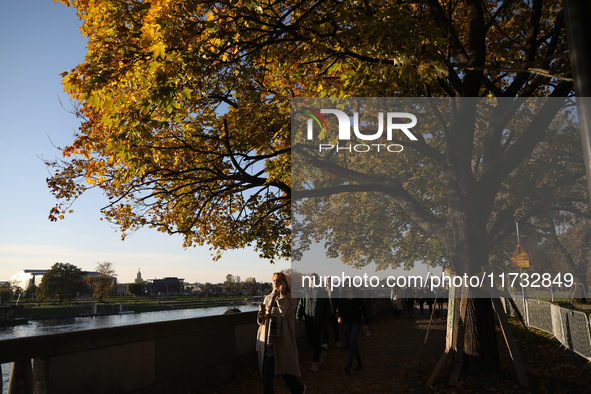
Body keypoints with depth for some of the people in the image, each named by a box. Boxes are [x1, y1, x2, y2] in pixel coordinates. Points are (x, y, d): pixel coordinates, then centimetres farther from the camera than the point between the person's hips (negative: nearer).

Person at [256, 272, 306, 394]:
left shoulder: (290, 297, 0)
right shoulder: (268, 298, 14)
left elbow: (286, 313, -17)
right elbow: (262, 320, 17)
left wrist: (282, 295, -13)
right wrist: (261, 316, -6)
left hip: (281, 338, -4)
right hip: (267, 338, 4)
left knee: (284, 368, 4)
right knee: (266, 371, 4)